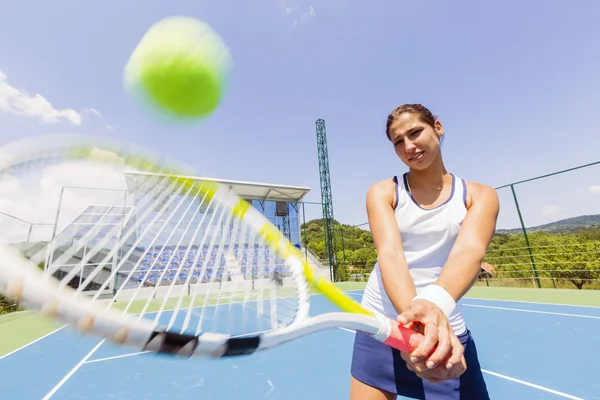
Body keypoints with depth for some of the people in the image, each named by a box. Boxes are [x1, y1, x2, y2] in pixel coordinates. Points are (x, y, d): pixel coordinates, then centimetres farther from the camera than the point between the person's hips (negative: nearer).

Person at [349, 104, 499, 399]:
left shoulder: (480, 196, -3)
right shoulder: (383, 192, -4)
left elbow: (469, 251, -23)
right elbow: (390, 253, -20)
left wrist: (434, 303, -43)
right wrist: (414, 308, -40)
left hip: (445, 331, 1)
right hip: (381, 326, 0)